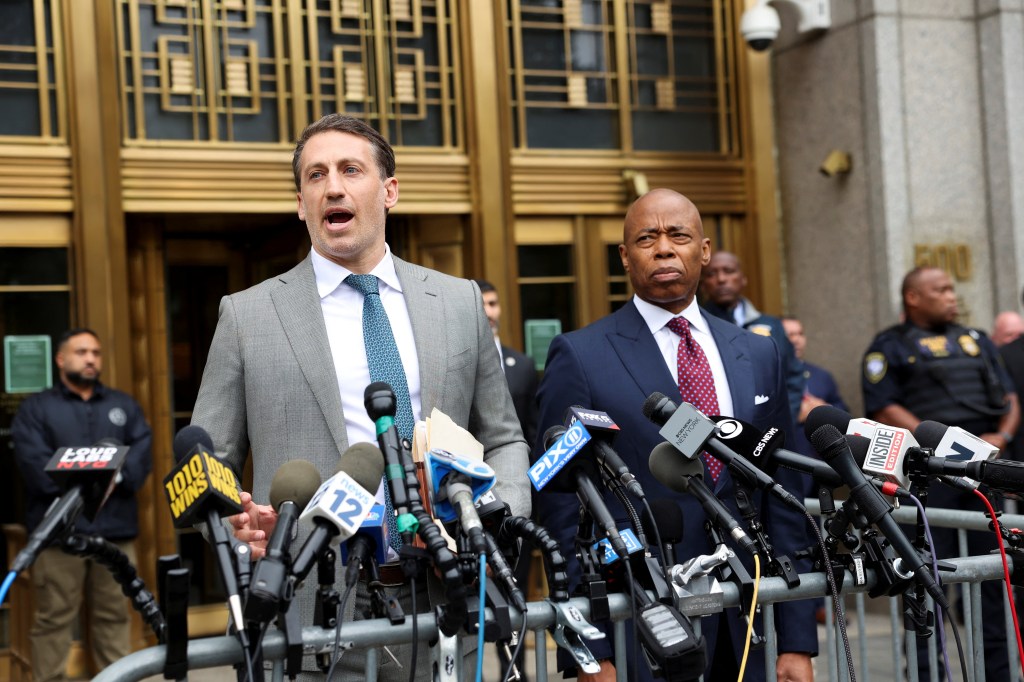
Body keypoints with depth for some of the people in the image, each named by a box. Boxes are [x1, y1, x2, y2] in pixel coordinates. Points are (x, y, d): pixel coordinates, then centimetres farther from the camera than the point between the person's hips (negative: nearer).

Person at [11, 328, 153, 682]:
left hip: (115, 528, 3)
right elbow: (35, 464, -8)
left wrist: (114, 477, -14)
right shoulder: (35, 408, 7)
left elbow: (143, 453, 4)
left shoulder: (124, 404, 18)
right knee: (54, 618, -2)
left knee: (114, 615, 9)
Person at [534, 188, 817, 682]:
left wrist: (797, 641, 5)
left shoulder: (758, 355, 10)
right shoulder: (580, 357, -3)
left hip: (745, 628, 4)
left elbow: (781, 498, 9)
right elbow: (563, 509, -6)